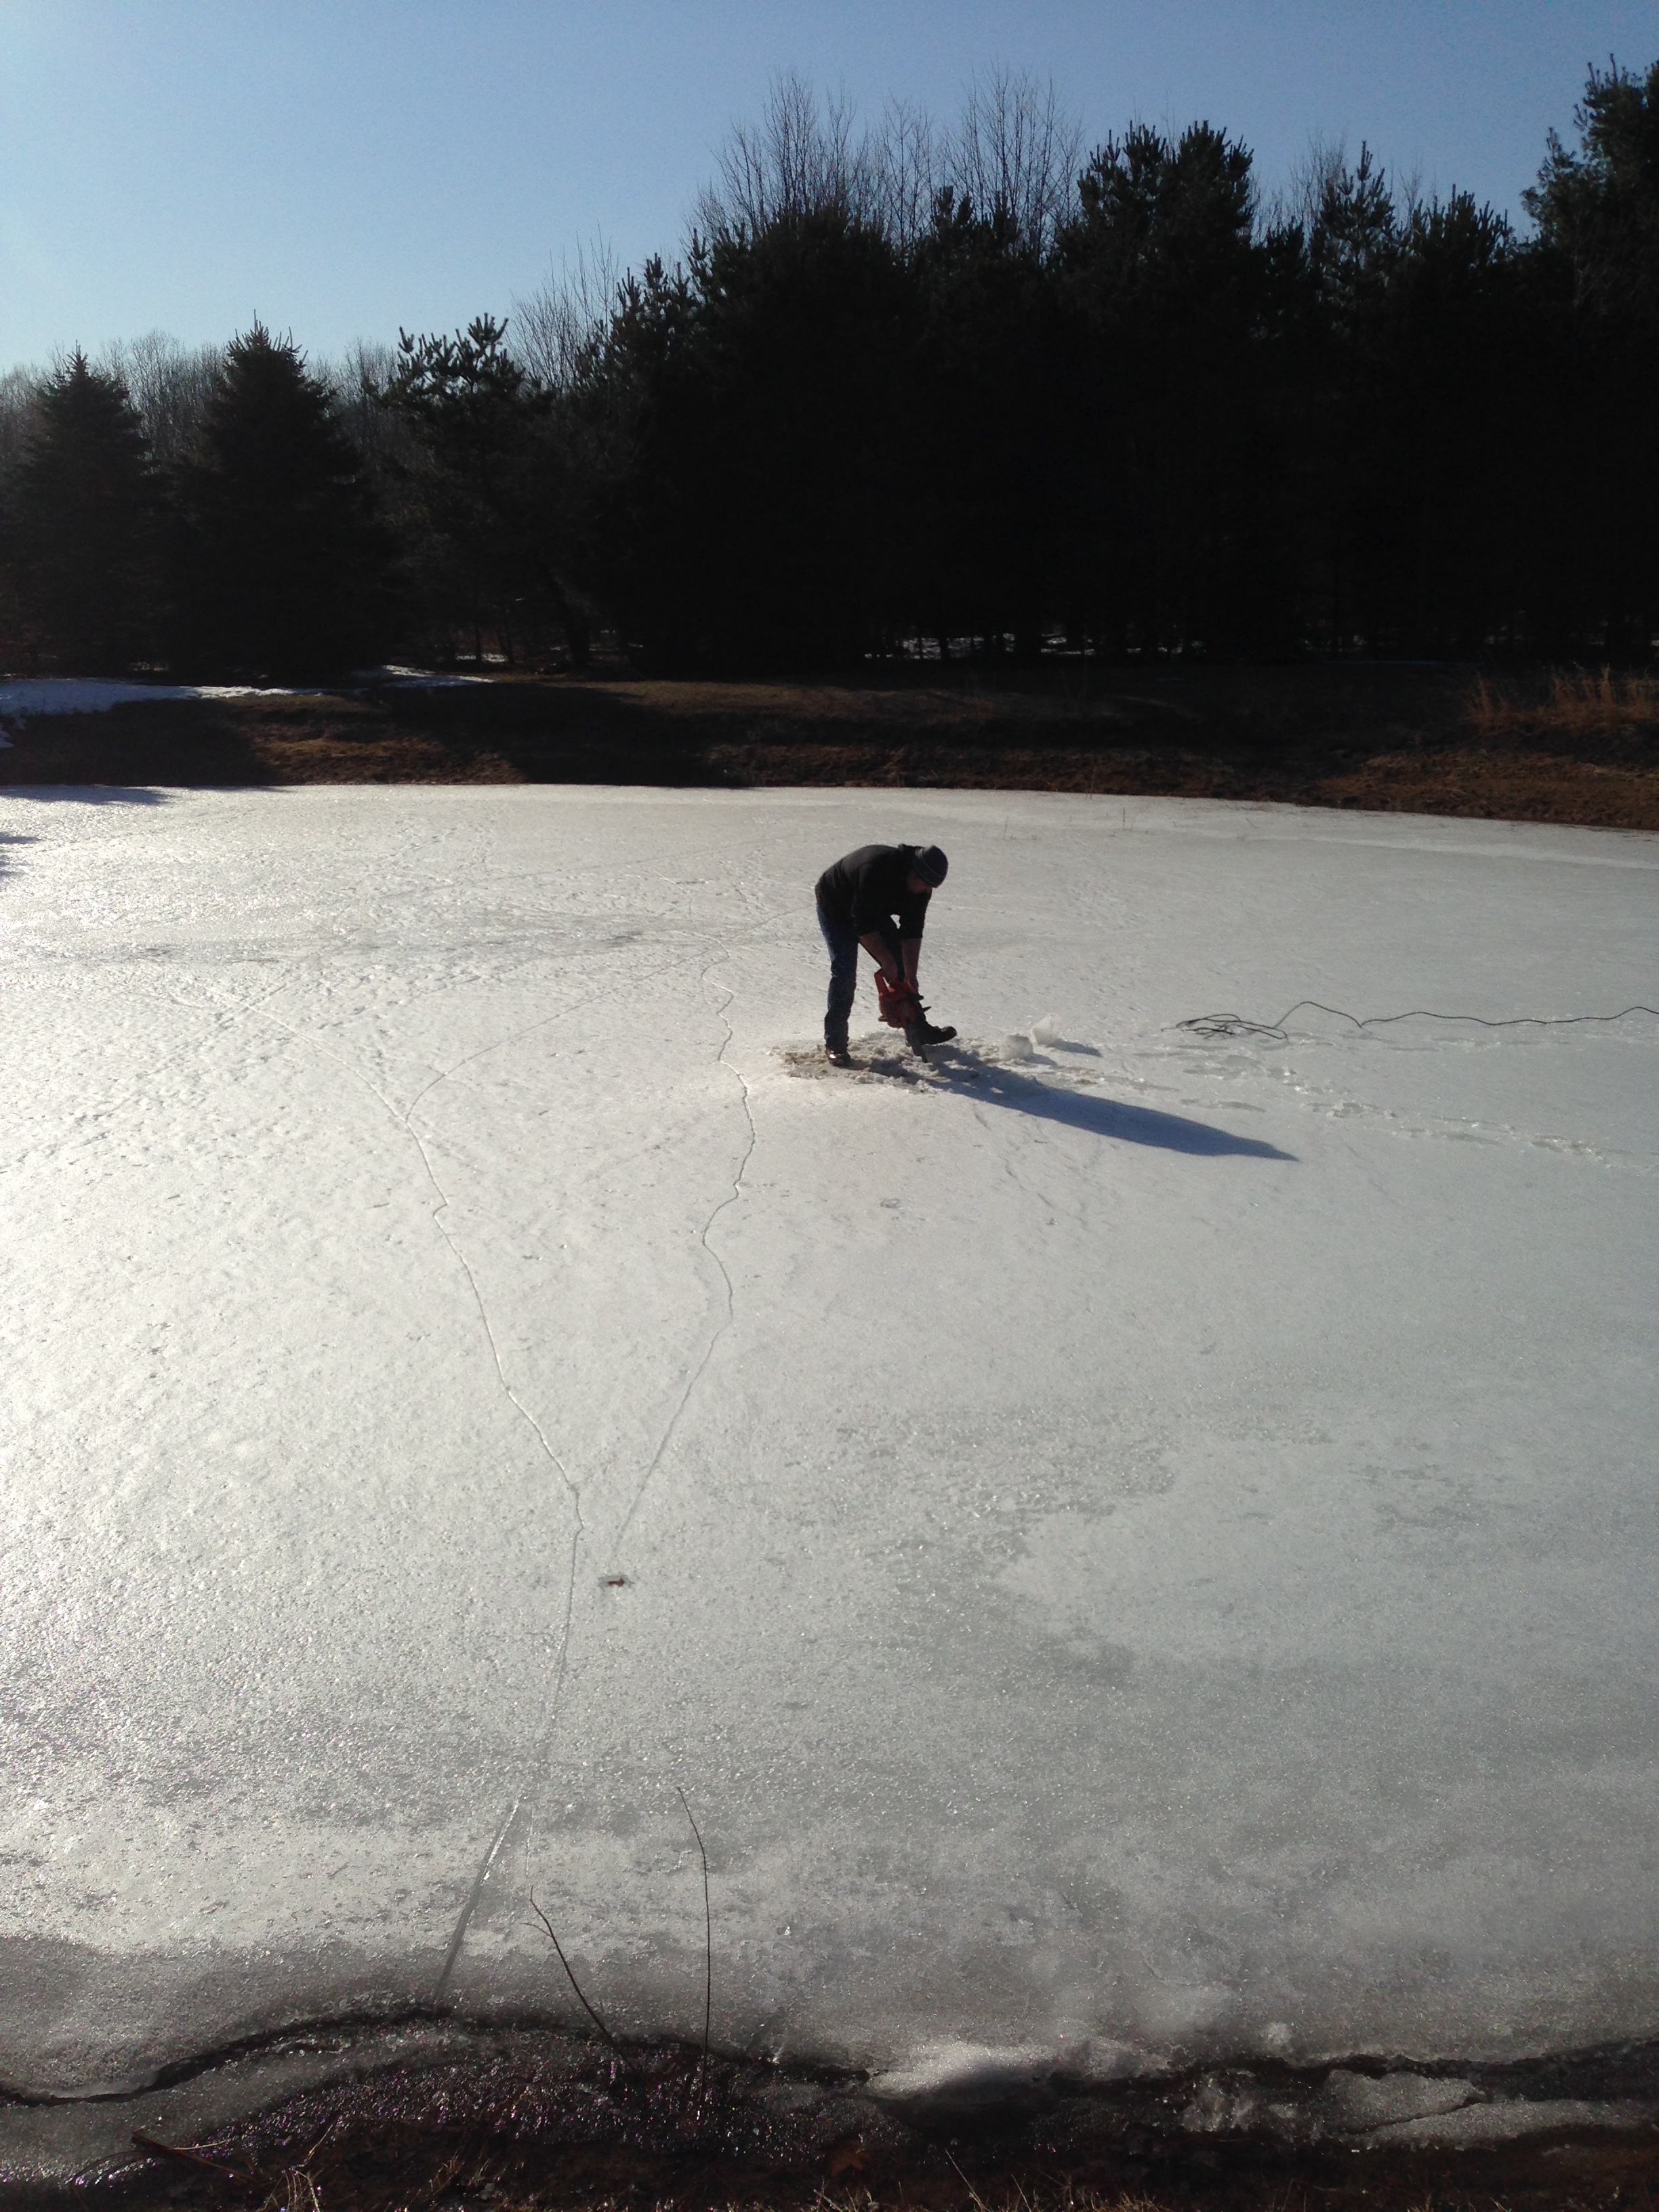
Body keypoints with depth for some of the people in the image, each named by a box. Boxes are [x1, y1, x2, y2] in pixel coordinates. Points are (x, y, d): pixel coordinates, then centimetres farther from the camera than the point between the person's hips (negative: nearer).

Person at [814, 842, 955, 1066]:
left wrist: (910, 976, -17)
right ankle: (834, 1043, -11)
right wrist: (887, 962, -30)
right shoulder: (875, 870, -42)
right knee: (844, 972, -18)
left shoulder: (922, 886, -20)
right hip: (836, 909, -7)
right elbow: (864, 925, -36)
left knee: (901, 966, 2)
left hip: (875, 911, 7)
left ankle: (919, 1032, 12)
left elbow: (912, 931, -14)